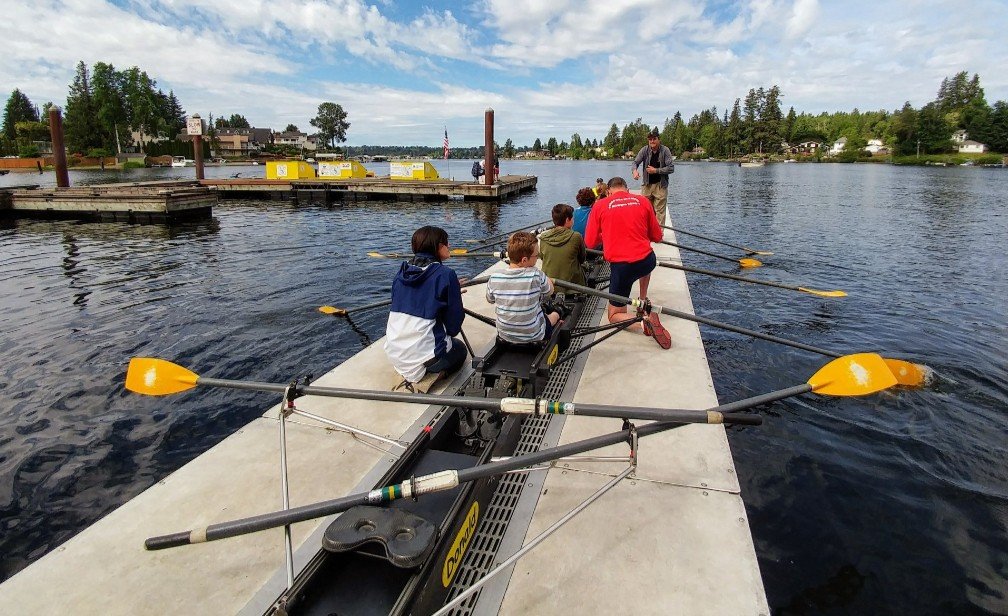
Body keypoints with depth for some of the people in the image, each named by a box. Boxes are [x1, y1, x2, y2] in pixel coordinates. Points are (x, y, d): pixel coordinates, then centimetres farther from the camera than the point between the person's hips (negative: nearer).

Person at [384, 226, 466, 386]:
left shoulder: (402, 272, 4)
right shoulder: (446, 274, -13)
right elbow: (455, 319, -9)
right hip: (424, 353, -6)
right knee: (460, 349, 26)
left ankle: (410, 370, 9)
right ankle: (422, 371, 1)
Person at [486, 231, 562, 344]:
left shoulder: (494, 278, -18)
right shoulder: (536, 275, -27)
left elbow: (490, 300, 2)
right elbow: (550, 291, -7)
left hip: (504, 336, 3)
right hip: (533, 337, -3)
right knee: (555, 314, 30)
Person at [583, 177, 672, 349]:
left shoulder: (599, 206, 2)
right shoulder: (643, 201, 8)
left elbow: (590, 243, 5)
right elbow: (657, 236, 15)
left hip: (620, 266, -3)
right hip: (647, 261, 3)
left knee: (615, 316, 13)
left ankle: (644, 323, -16)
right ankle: (643, 301, 40)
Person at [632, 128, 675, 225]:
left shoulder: (665, 151, -7)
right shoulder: (645, 150, -1)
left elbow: (671, 168, -9)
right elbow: (635, 162, 0)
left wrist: (656, 170, -17)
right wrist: (635, 170, -23)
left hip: (660, 185, -3)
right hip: (646, 185, 3)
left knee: (660, 211, -3)